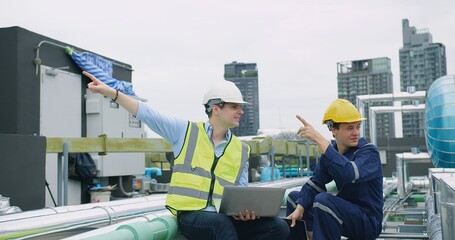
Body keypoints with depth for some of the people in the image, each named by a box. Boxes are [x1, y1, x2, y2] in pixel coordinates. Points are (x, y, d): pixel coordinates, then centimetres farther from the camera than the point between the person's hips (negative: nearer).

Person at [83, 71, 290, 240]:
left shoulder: (242, 150, 15)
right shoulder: (185, 131, 7)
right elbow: (148, 115, 2)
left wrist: (246, 209, -10)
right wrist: (112, 93, -7)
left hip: (225, 217, 5)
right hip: (190, 215, -4)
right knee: (221, 223, -38)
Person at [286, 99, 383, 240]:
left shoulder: (369, 152, -18)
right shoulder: (331, 150, 2)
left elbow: (349, 173, -40)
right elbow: (315, 183, 3)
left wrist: (319, 139, -40)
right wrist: (299, 209, -13)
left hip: (368, 222, -8)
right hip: (345, 210, 8)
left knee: (323, 200, -32)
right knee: (294, 197, 12)